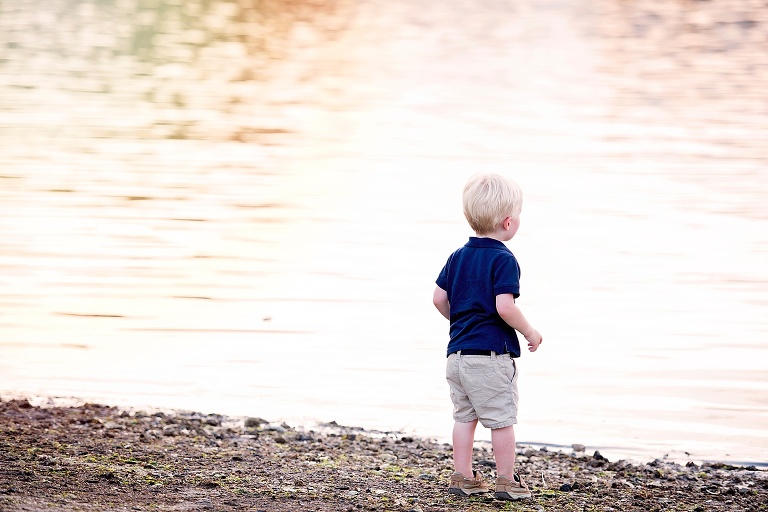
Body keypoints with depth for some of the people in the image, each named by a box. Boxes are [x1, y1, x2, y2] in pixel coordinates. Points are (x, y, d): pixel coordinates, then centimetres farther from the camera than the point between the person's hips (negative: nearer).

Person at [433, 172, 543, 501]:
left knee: (464, 416, 14)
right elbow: (504, 306, -23)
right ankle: (506, 482, 7)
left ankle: (462, 477, 17)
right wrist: (529, 332, -8)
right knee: (502, 419, 2)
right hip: (492, 354, -7)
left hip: (458, 351, 7)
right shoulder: (503, 260, -14)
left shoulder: (458, 257, 8)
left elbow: (439, 298, 10)